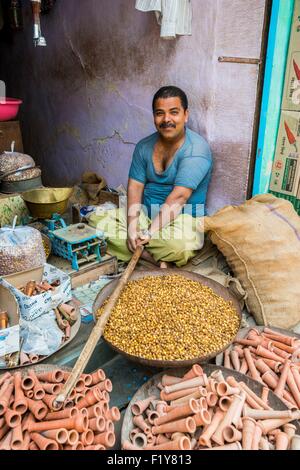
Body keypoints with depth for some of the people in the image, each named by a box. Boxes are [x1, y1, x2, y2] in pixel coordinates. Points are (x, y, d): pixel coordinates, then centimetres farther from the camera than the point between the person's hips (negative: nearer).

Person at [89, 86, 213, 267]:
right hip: (145, 213, 6)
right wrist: (132, 226, -17)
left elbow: (178, 198, -24)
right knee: (97, 221, -12)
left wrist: (150, 233, -27)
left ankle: (138, 252, -8)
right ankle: (157, 259, -18)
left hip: (181, 218, -6)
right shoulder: (144, 146, 5)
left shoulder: (196, 149, -15)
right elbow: (135, 186, -2)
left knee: (181, 246, -39)